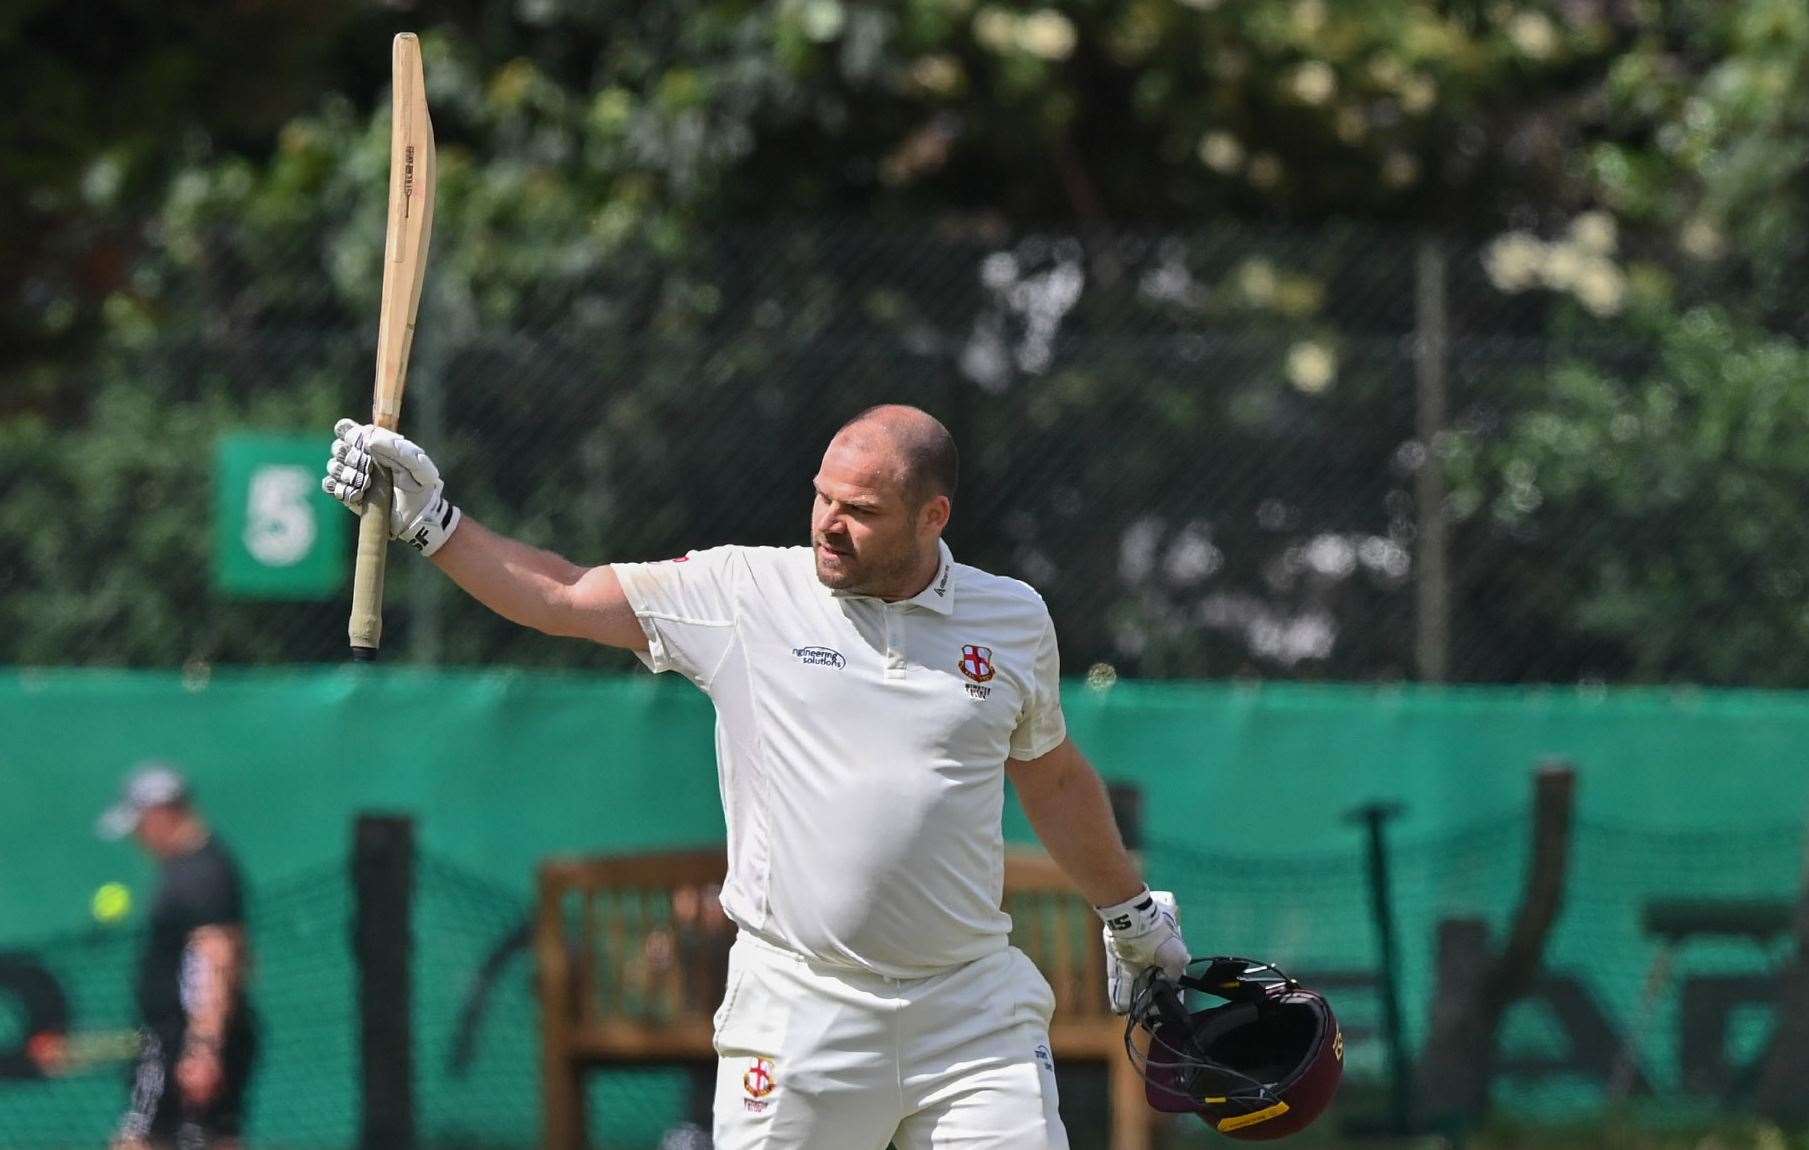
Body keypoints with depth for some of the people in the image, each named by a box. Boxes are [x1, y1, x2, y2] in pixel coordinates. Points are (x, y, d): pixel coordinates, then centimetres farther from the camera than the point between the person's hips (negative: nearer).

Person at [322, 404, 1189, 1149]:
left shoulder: (1013, 619, 7)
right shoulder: (743, 594, 0)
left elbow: (1054, 779, 23)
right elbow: (561, 598, 2)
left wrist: (1132, 916, 34)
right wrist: (426, 518, -7)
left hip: (973, 1008, 2)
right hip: (799, 1018, -2)